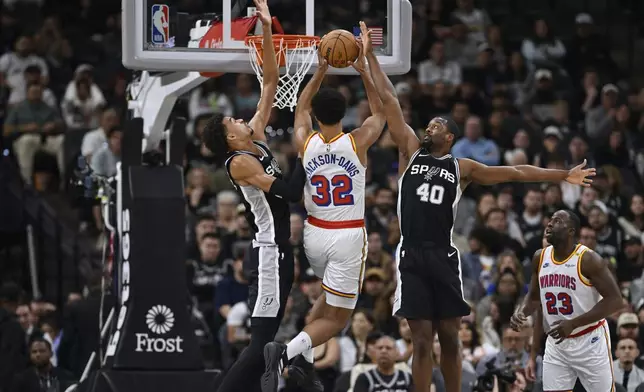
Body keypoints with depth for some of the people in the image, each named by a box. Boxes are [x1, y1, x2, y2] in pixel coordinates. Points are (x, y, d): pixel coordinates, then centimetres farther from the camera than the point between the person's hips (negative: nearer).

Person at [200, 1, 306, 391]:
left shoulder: (257, 139, 11)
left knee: (265, 342, 9)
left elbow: (271, 81, 11)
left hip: (279, 251, 10)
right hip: (269, 254, -10)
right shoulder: (240, 162, -13)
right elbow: (290, 192, -21)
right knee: (262, 343, -14)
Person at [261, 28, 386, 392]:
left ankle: (305, 358, 15)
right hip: (349, 236, -4)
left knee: (333, 297, 30)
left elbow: (301, 108, 19)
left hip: (315, 234, 4)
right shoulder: (357, 143, -10)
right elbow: (380, 111, 10)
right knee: (336, 319, -1)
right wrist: (364, 71, 10)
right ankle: (287, 350, -28)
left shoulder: (305, 142, -3)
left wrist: (321, 72, 16)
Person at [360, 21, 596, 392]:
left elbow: (513, 172, 6)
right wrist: (371, 57, 7)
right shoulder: (411, 152, 9)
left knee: (449, 336, 4)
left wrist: (563, 175, 3)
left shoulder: (461, 168, 7)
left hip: (443, 257, 0)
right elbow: (390, 101, 7)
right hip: (412, 256, 0)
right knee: (422, 339, -1)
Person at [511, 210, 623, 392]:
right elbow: (535, 297, 17)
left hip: (590, 342, -5)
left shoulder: (588, 260, -17)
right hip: (556, 344, 5)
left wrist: (573, 324, -25)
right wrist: (521, 312, -6)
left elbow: (615, 300, -20)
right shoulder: (540, 258, 2)